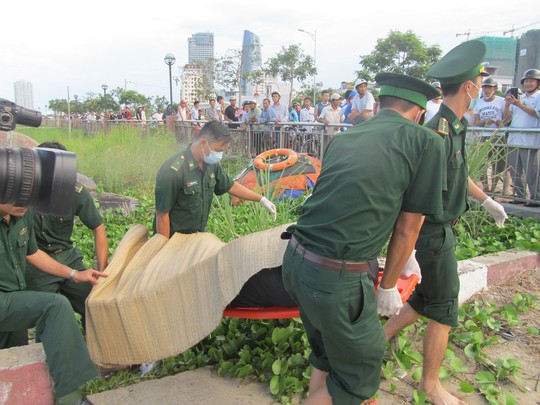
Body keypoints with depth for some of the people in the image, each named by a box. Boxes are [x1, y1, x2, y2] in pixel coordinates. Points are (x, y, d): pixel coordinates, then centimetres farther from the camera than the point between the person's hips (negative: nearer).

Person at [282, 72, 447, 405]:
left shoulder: (344, 138, 14)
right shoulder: (427, 142, -3)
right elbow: (407, 229, -1)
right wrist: (389, 286, 15)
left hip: (296, 261, 7)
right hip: (339, 279, -7)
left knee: (326, 354, 30)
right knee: (360, 375, 19)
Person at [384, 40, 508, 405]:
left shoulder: (455, 127, 7)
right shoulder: (439, 134, -25)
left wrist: (488, 201, 33)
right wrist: (408, 249, -30)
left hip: (443, 228, 9)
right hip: (434, 232, -9)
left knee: (428, 296, 20)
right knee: (444, 309, 6)